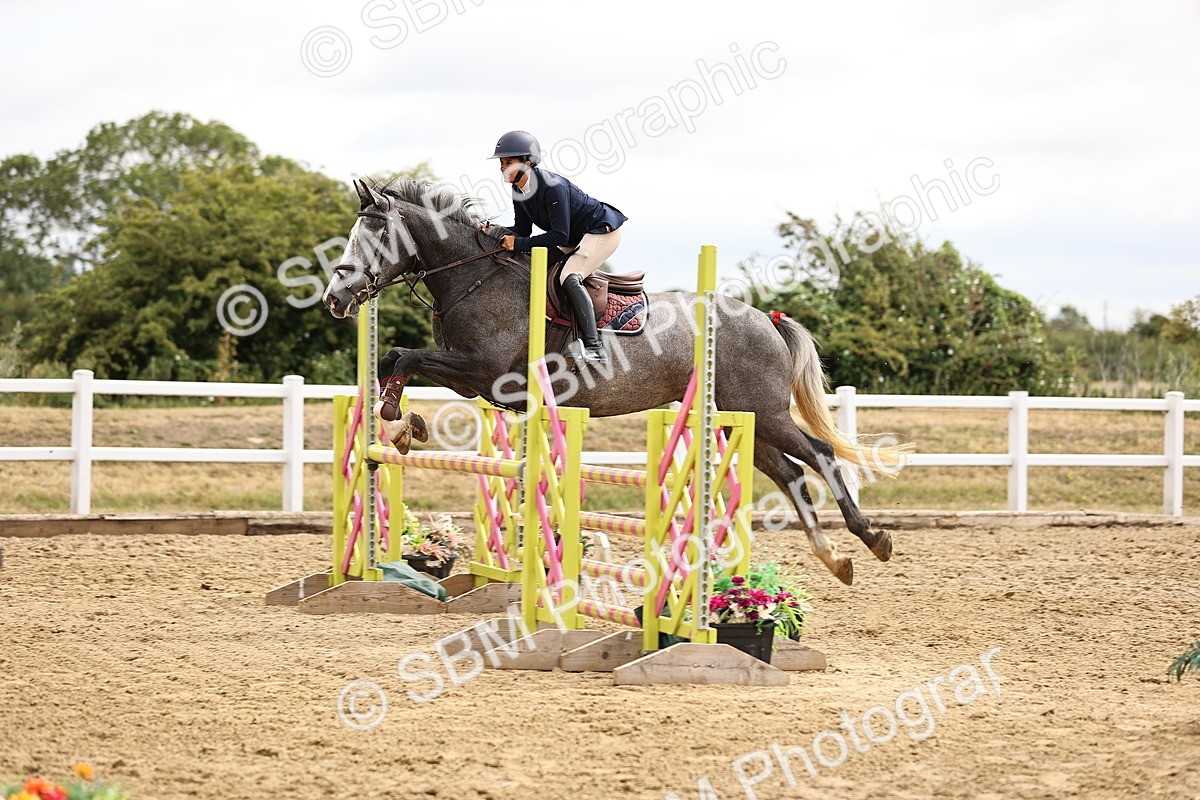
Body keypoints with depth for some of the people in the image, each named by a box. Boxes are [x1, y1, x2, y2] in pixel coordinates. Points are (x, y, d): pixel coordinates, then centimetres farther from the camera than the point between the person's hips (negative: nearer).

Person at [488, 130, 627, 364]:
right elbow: (522, 229, 1)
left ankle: (594, 347, -33)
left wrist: (519, 244, -32)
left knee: (569, 278, -28)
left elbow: (560, 235, -31)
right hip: (575, 239, 10)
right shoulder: (519, 190, -2)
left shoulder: (552, 186, -30)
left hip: (603, 230, -10)